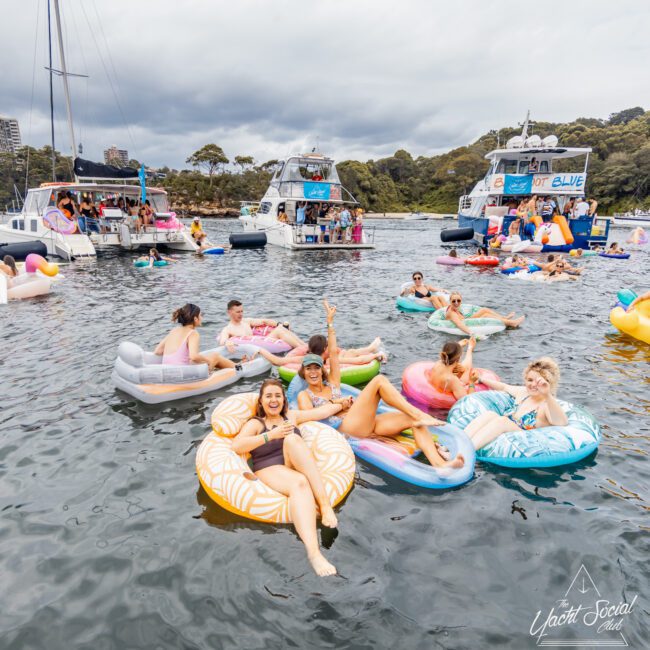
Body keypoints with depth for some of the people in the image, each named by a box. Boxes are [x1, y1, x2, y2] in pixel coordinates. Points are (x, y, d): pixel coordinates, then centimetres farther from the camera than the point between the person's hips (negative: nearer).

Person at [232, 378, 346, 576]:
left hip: (298, 468, 3)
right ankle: (313, 552, -56)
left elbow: (324, 411, 28)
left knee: (292, 439, -30)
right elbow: (236, 446, -12)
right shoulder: (255, 423, 7)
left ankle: (324, 502, -39)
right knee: (299, 483, -38)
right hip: (270, 471, -3)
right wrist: (271, 435, -18)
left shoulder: (291, 416, 21)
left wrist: (342, 403, 39)